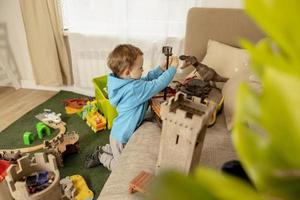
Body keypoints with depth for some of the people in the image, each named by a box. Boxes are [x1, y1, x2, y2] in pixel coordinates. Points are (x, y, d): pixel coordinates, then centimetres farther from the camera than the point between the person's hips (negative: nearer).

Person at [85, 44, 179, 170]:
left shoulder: (123, 81, -7)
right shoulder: (135, 88, -35)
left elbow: (147, 79, 3)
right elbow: (158, 84, -32)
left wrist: (161, 68, -6)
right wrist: (173, 68, -19)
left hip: (119, 131, 9)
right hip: (122, 136, -8)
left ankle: (102, 151, 35)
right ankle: (102, 158, 22)